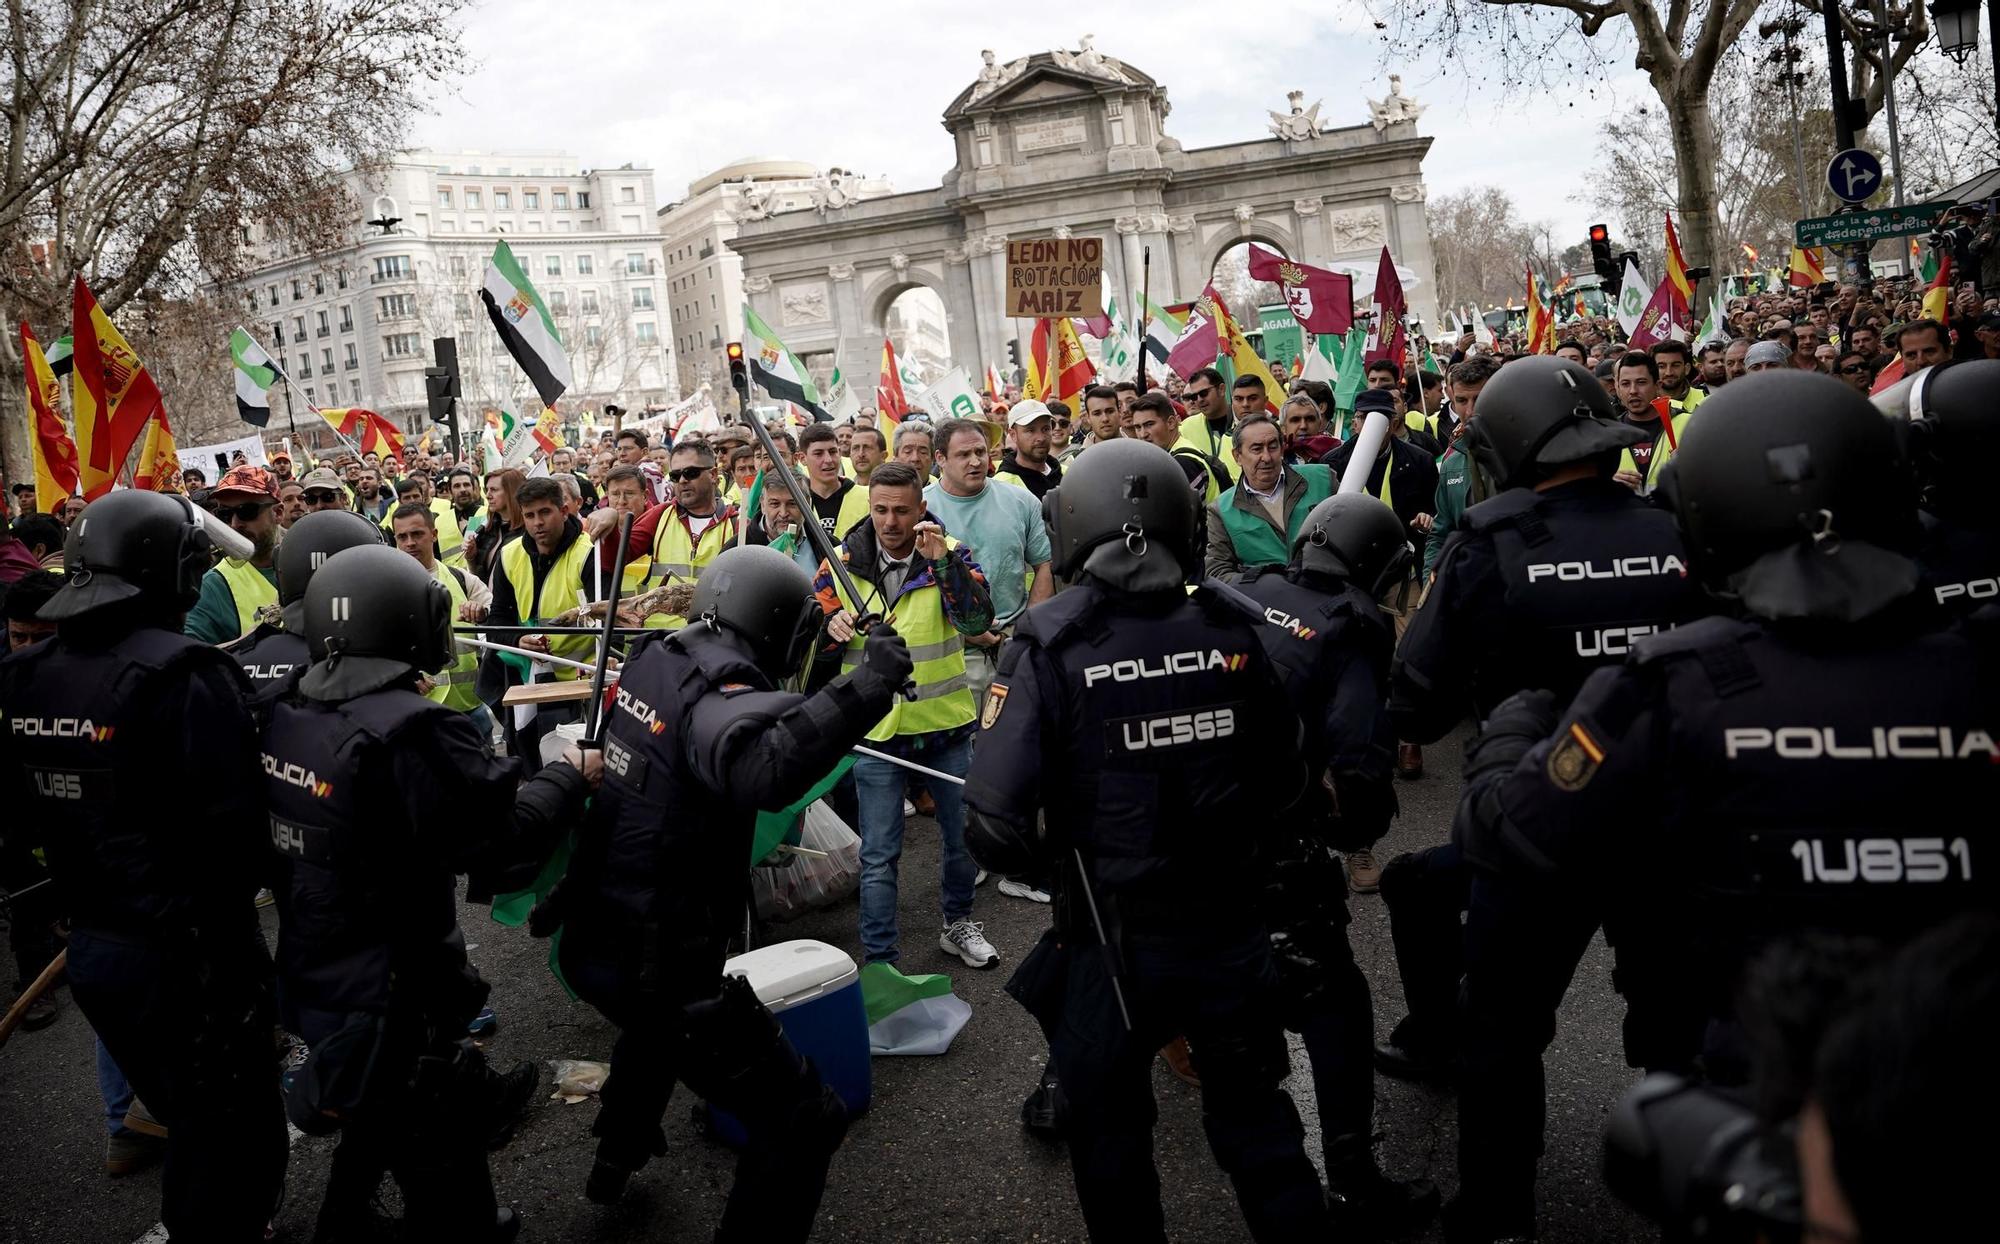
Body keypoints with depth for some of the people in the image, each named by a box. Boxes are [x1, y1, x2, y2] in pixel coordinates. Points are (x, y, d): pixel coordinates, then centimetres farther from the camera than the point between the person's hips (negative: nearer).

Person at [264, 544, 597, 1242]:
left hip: (311, 978, 9)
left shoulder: (289, 712, -2)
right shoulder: (412, 731, -28)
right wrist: (569, 778, -9)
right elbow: (505, 840, -25)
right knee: (441, 1162, 11)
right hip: (393, 1000, -9)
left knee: (377, 1121, 31)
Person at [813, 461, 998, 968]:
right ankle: (880, 960, 17)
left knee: (964, 836, 17)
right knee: (879, 856, 4)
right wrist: (831, 629, -22)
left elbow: (977, 621, -21)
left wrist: (944, 562, -33)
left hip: (946, 724, 1)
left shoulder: (949, 554, -7)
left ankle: (958, 923, 41)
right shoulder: (842, 562, -5)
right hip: (876, 731, -1)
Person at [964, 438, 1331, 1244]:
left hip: (1112, 939, -2)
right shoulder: (1233, 632, -10)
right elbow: (1284, 779, 0)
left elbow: (996, 821, -20)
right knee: (1255, 1117, 23)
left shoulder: (1050, 649, -18)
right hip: (1230, 927, 3)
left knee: (1112, 1133, 20)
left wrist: (1050, 859, 2)